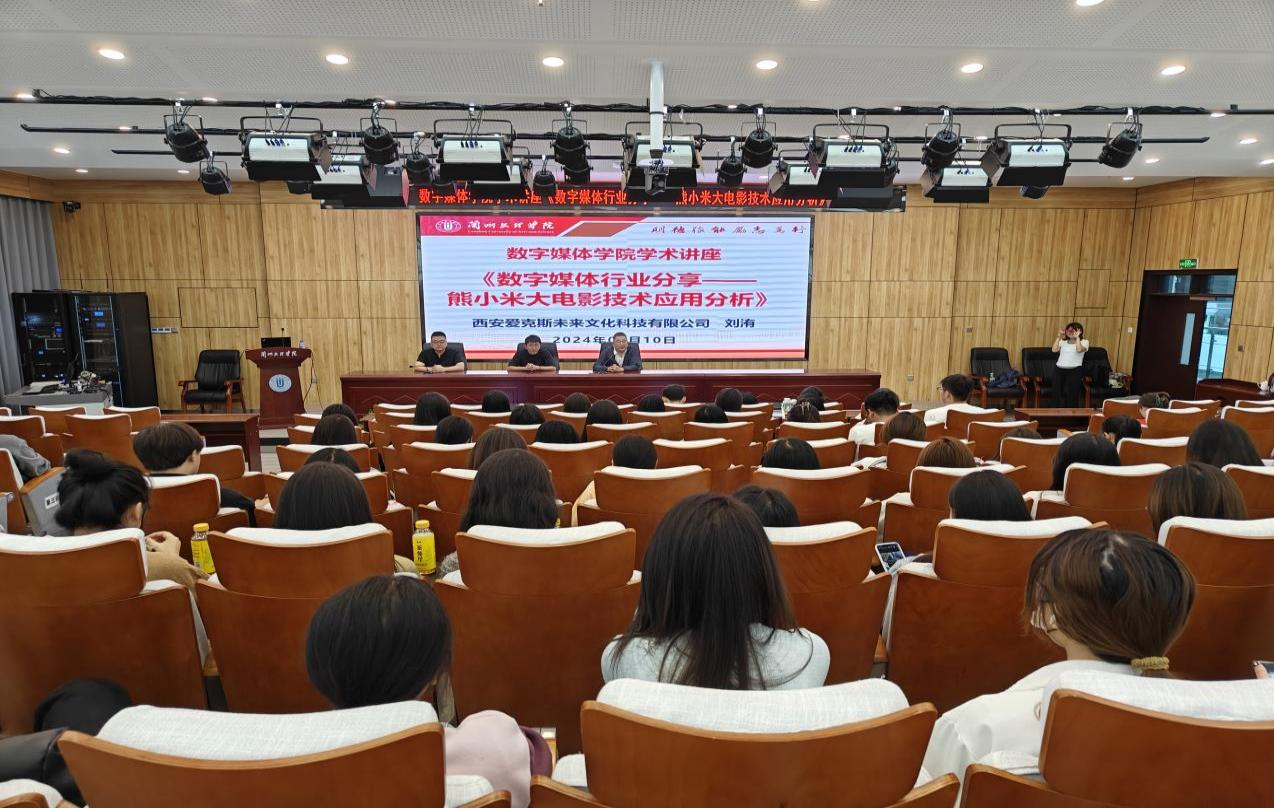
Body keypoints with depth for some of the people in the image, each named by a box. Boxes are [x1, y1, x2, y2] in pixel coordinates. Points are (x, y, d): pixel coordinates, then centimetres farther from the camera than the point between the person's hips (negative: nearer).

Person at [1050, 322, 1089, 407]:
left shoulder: (1084, 342, 6)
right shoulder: (1063, 341, 14)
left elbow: (1079, 349, -15)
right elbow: (1054, 350, -3)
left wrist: (1077, 337, -11)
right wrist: (1059, 337, -2)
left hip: (1075, 370, -3)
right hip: (1059, 369, 3)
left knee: (1072, 395, -5)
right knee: (1057, 394, 2)